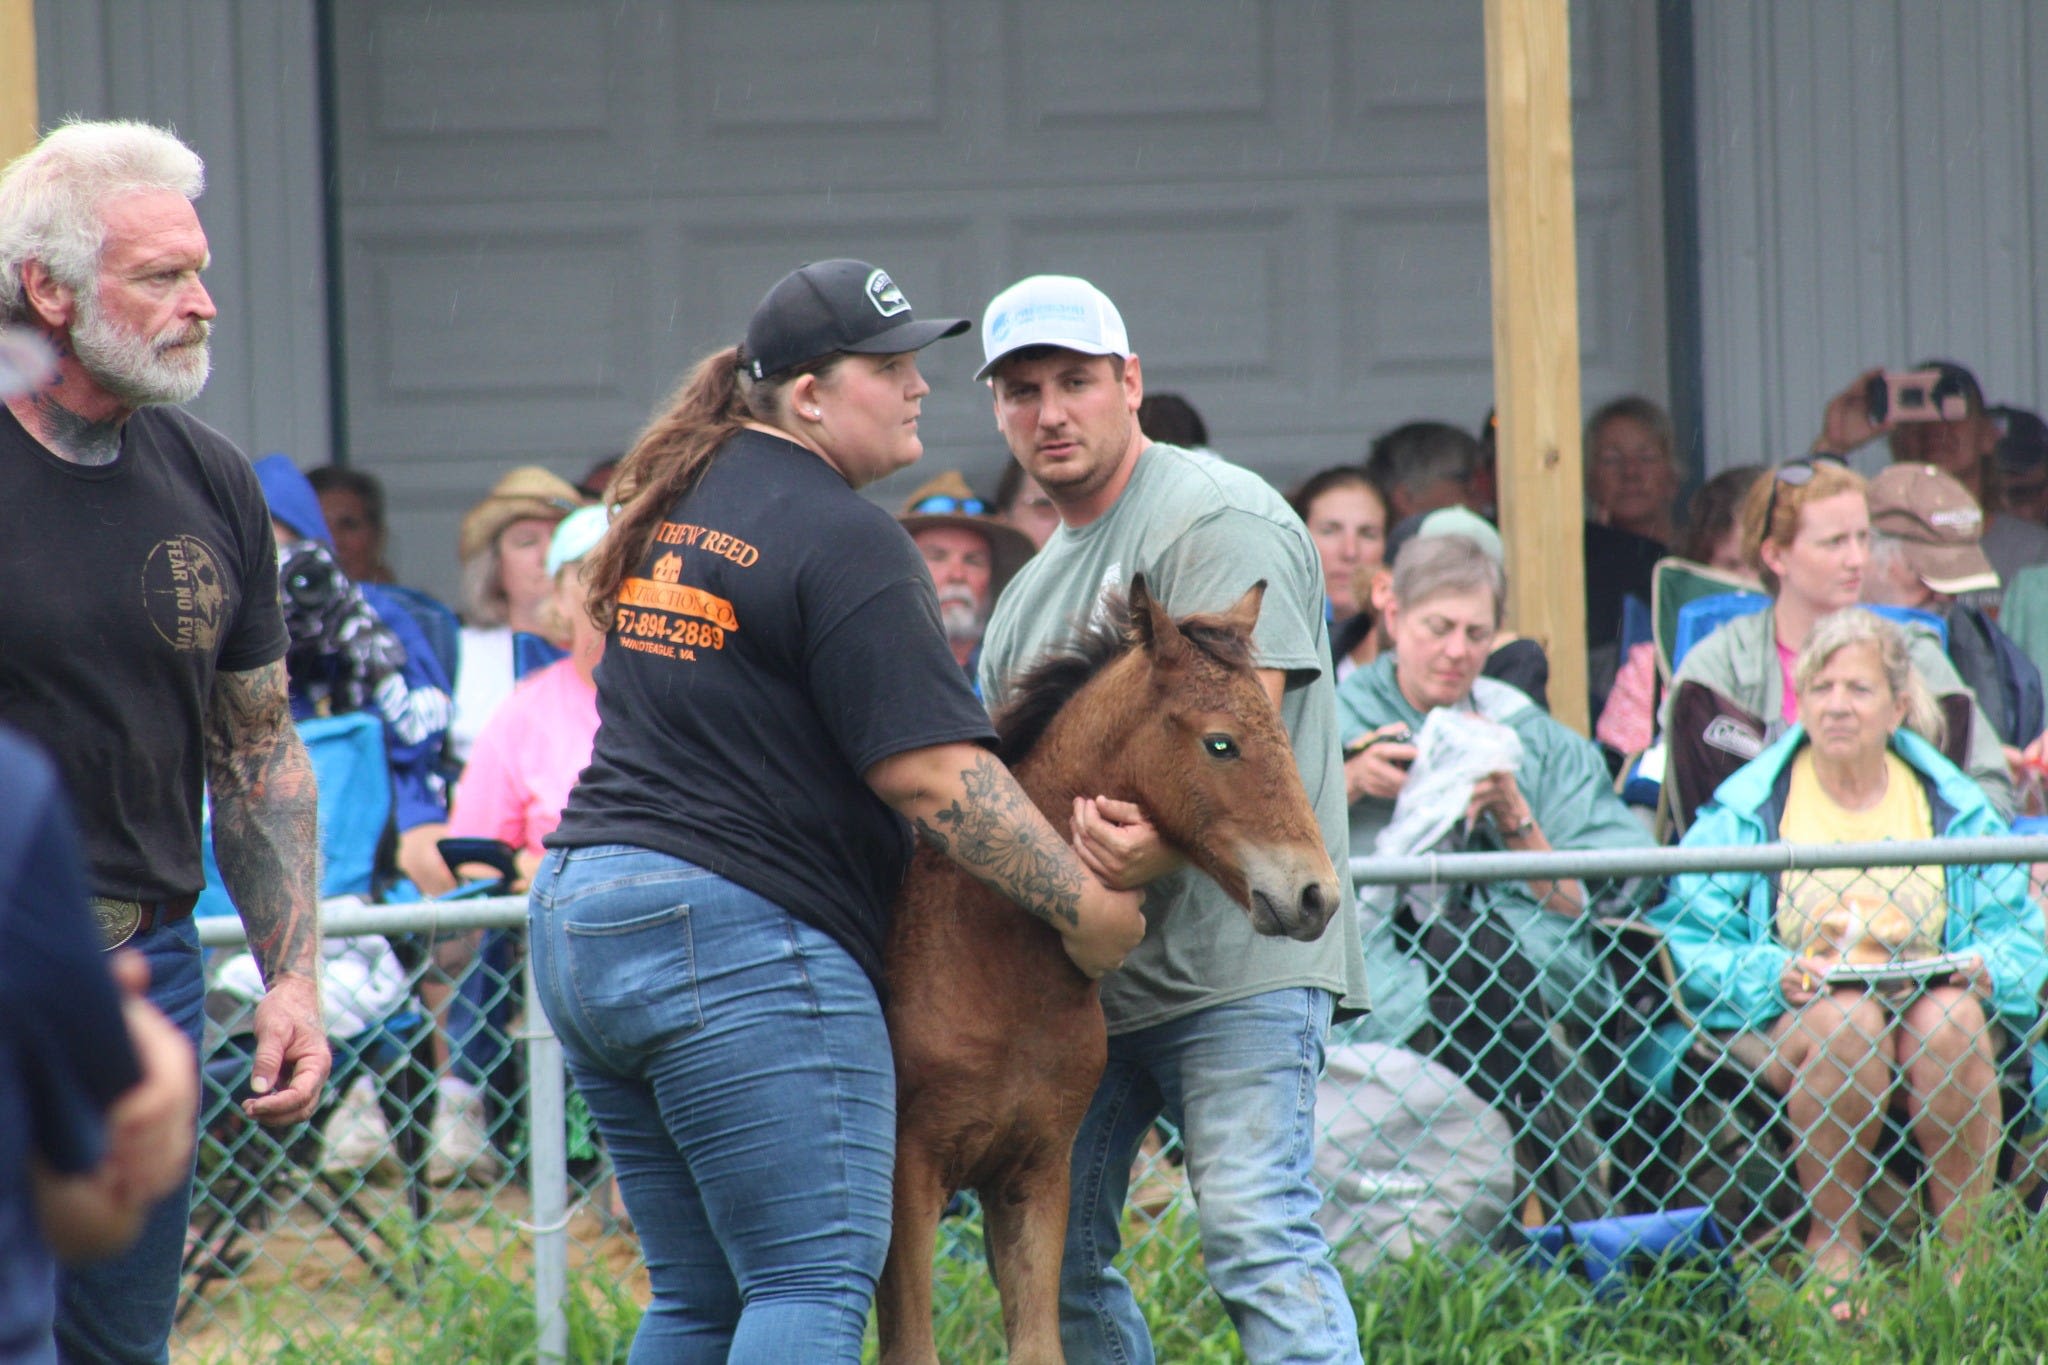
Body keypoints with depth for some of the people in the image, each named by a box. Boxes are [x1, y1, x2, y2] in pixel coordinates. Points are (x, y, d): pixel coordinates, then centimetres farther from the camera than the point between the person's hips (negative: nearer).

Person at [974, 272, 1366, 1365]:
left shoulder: (1218, 520, -7)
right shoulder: (1033, 587, 23)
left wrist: (1155, 839, -37)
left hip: (1233, 957, -9)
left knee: (1257, 1234, -18)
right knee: (1055, 1254, 8)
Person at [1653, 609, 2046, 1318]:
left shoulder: (1953, 807, 11)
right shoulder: (1748, 811, 5)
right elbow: (1690, 940, -1)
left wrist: (1986, 966, -12)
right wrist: (1773, 975, -19)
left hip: (1929, 999, 2)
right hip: (1788, 1019, -1)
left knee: (1951, 1019, -34)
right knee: (1848, 1023, -36)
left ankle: (1967, 1248, -22)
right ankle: (1833, 1246, -20)